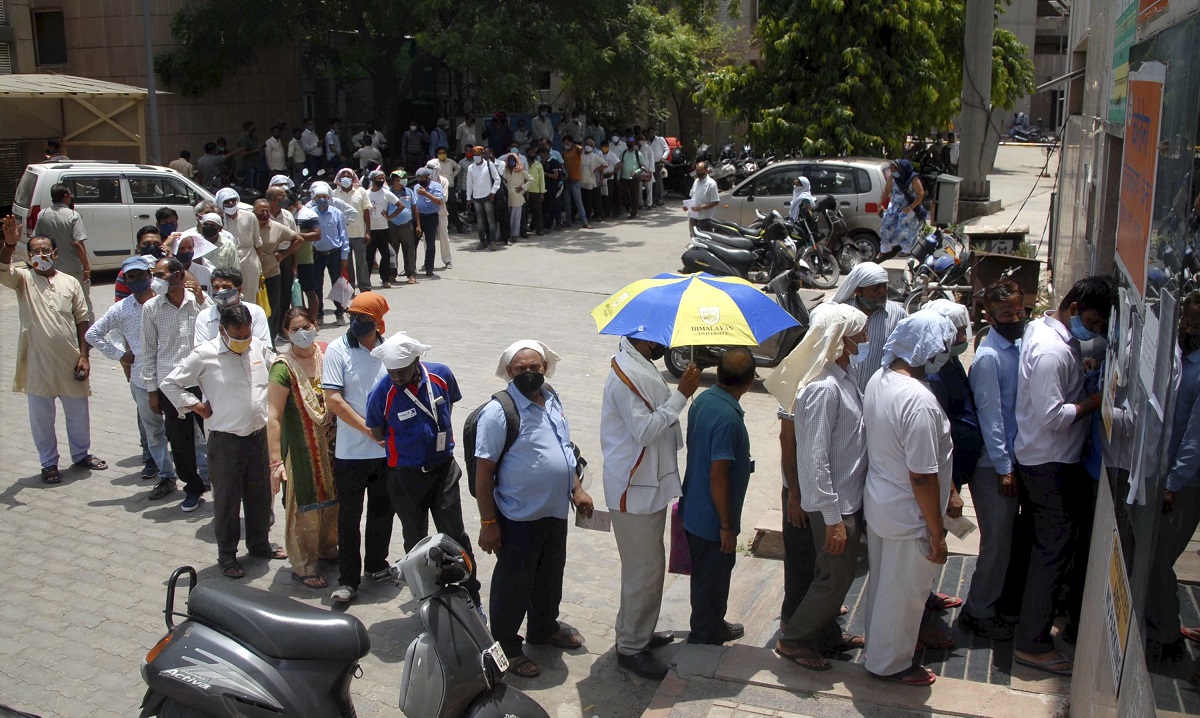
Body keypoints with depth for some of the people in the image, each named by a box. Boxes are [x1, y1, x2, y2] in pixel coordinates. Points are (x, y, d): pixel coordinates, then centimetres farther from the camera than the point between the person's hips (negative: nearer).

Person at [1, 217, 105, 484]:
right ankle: (49, 463, 23)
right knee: (41, 417, 8)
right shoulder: (23, 278, 0)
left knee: (78, 413, 14)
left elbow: (82, 321, 5)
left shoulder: (70, 282, 5)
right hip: (37, 362, -2)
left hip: (70, 361, 2)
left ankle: (82, 454, 33)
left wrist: (83, 355, -2)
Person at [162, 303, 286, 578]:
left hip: (259, 435, 5)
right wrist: (199, 407, -9)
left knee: (260, 494, 17)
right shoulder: (205, 355, -11)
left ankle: (259, 543, 36)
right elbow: (169, 383, -7)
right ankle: (227, 556, 20)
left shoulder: (259, 348, 3)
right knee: (227, 500, 6)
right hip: (225, 440, -5)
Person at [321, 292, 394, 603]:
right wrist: (369, 429, -16)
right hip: (351, 451, -3)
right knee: (349, 516, 5)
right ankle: (348, 579, 16)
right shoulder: (338, 350, -10)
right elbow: (333, 400, -14)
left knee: (382, 512, 17)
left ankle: (376, 565, 36)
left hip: (388, 449, 4)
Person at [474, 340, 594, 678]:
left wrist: (576, 489, 12)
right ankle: (506, 647, 25)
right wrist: (488, 523, -18)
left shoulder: (552, 400, 4)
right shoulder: (498, 412, -20)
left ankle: (544, 626, 46)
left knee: (551, 575, 24)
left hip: (555, 512, 8)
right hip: (519, 520, -7)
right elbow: (483, 471, -18)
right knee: (514, 584, 8)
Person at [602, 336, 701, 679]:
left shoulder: (641, 366, 9)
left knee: (648, 565, 20)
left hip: (650, 484, 10)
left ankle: (638, 632, 35)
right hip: (634, 490, -10)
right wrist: (681, 395, -24)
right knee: (645, 569, -1)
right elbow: (644, 431, -26)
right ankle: (631, 648, 12)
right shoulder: (626, 374, -22)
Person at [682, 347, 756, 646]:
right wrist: (727, 525, -18)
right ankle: (705, 638, 26)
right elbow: (717, 476, -27)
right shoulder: (728, 418, -28)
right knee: (711, 579, 10)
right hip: (712, 517, -9)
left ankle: (714, 626, 41)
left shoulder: (702, 400, -1)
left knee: (710, 575, 24)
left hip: (695, 509, 9)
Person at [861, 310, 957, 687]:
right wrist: (937, 533, -16)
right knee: (903, 593, 12)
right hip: (908, 518, -8)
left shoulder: (878, 379, -4)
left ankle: (880, 645, 46)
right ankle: (889, 663, 31)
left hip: (876, 504, 8)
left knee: (883, 582, 26)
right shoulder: (920, 402, -31)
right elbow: (922, 478, -27)